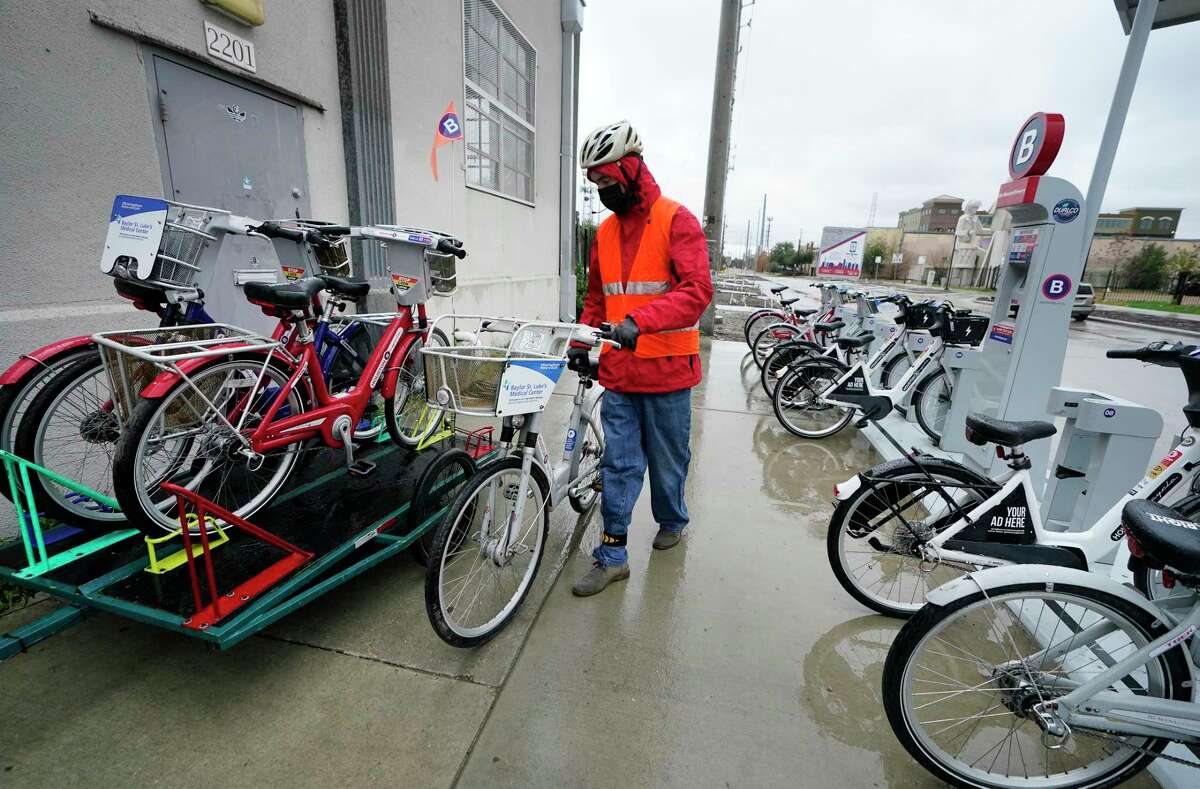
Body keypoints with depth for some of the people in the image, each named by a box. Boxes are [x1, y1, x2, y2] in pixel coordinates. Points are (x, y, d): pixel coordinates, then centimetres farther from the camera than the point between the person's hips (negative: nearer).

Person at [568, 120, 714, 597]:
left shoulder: (676, 221, -6)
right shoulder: (605, 231, 13)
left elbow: (697, 289, -19)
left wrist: (640, 321, -32)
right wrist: (583, 340, 11)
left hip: (667, 369, -4)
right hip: (618, 371, 5)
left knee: (667, 460, 13)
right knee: (619, 463, 6)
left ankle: (672, 521, 40)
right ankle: (612, 556, 17)